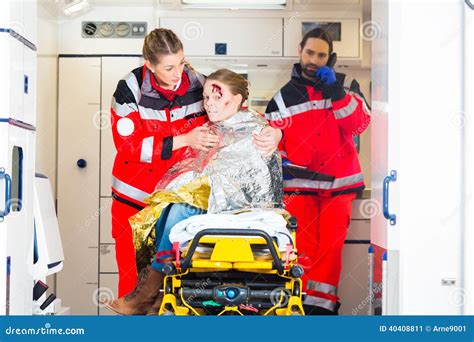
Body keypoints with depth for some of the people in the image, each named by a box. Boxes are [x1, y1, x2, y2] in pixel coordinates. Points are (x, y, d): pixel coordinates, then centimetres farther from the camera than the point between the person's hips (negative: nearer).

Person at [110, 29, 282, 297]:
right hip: (135, 196, -1)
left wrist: (274, 131, -22)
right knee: (133, 272, 8)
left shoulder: (198, 85, -8)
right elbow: (128, 144, -17)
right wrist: (184, 140, -23)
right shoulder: (131, 89, -11)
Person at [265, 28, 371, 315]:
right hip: (300, 183, 1)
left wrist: (335, 91, -13)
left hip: (340, 181, 0)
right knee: (304, 242, -18)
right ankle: (304, 304, -13)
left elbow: (359, 124, -5)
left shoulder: (346, 85, 11)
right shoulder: (282, 98, 13)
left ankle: (320, 305, -17)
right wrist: (280, 162, 0)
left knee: (331, 239, -19)